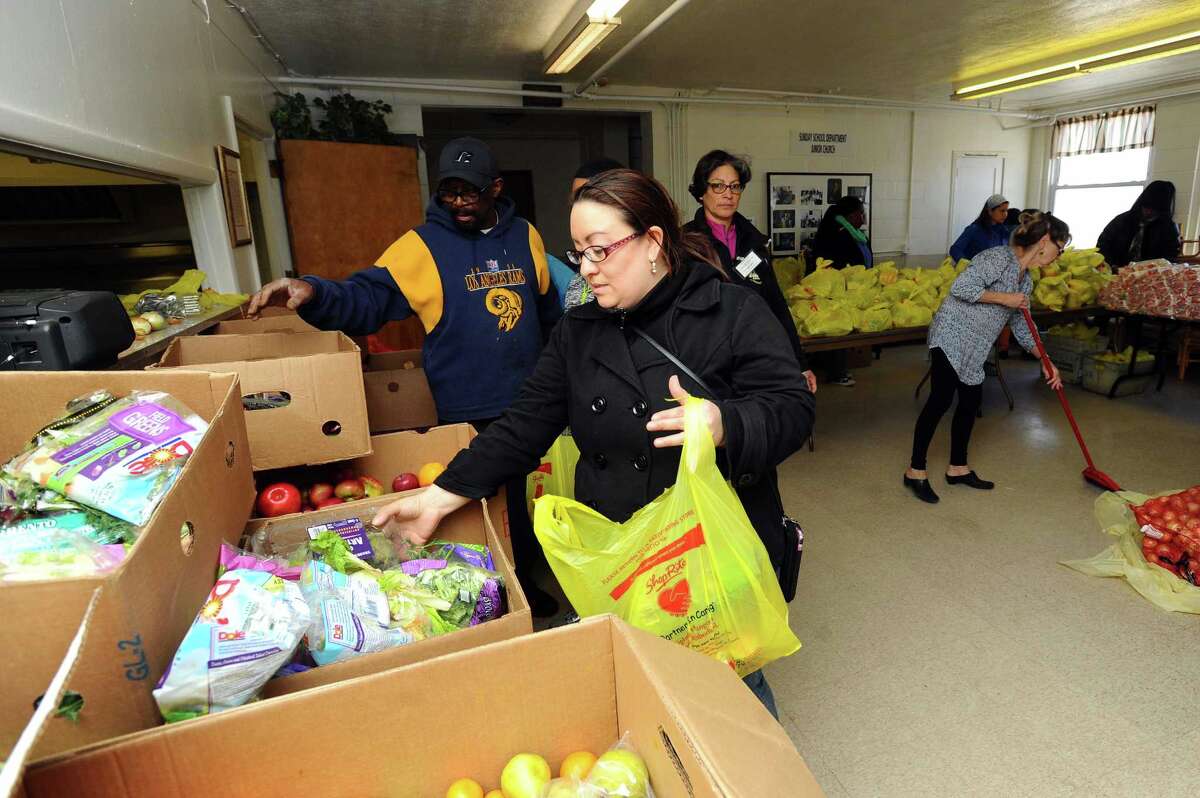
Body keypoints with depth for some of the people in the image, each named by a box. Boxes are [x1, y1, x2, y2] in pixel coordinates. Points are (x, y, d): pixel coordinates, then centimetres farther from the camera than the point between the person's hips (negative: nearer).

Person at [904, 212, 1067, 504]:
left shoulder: (1026, 281, 15)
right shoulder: (998, 258, -13)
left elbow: (1021, 325, 20)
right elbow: (960, 287, -24)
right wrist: (1004, 298, -17)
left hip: (973, 347, 10)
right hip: (952, 335, -9)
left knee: (971, 401, 11)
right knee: (941, 400, -10)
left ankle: (958, 468, 24)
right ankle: (915, 470, -3)